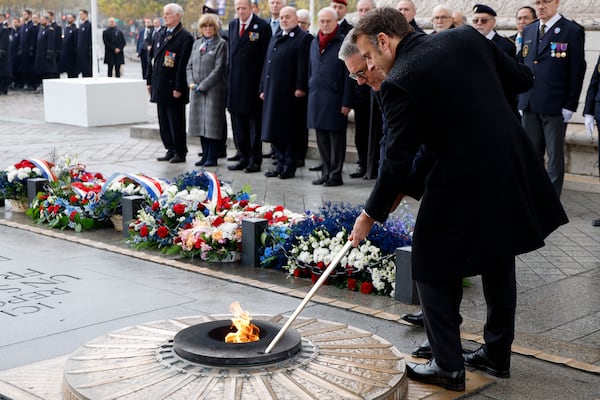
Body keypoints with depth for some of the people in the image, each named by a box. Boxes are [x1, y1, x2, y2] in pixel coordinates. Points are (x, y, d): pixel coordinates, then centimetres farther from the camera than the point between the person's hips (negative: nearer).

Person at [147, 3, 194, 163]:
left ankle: (180, 153, 9)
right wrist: (150, 81, 13)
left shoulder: (185, 37, -10)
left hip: (173, 88, -7)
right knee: (164, 121, 11)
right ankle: (171, 150, 21)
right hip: (160, 87, 8)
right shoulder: (160, 35, 14)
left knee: (176, 121, 0)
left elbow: (183, 64, -15)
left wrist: (178, 88, -18)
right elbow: (153, 59, 18)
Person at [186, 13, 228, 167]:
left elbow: (219, 69, -12)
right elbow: (190, 66, 15)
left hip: (214, 91, -6)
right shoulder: (197, 43, 16)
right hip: (197, 91, 6)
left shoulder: (221, 44, -5)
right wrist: (191, 83, -2)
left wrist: (202, 86, -13)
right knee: (201, 123, 9)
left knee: (212, 124, -4)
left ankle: (212, 157, 2)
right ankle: (205, 155, 17)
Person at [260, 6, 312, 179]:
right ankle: (280, 165, 18)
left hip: (291, 93, -8)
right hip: (272, 92, 8)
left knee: (290, 132, 0)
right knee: (275, 131, 9)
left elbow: (303, 66, -13)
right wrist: (263, 88, 16)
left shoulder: (303, 38, -5)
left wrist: (300, 88, -19)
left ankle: (289, 167, 7)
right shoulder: (275, 38, 20)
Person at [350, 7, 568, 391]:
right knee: (498, 265, 21)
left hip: (463, 185, -7)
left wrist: (372, 214, -1)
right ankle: (497, 354, 35)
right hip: (512, 172, 7)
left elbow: (398, 159, -12)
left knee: (434, 270, 11)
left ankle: (448, 366, 15)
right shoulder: (467, 36, 4)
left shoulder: (400, 82, -13)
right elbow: (522, 79, 9)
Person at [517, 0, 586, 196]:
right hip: (529, 106, 5)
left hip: (555, 106, -5)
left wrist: (570, 106, -11)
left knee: (555, 156, 3)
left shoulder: (572, 31, -4)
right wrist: (520, 99, 10)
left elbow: (577, 71, -7)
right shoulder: (528, 31, 13)